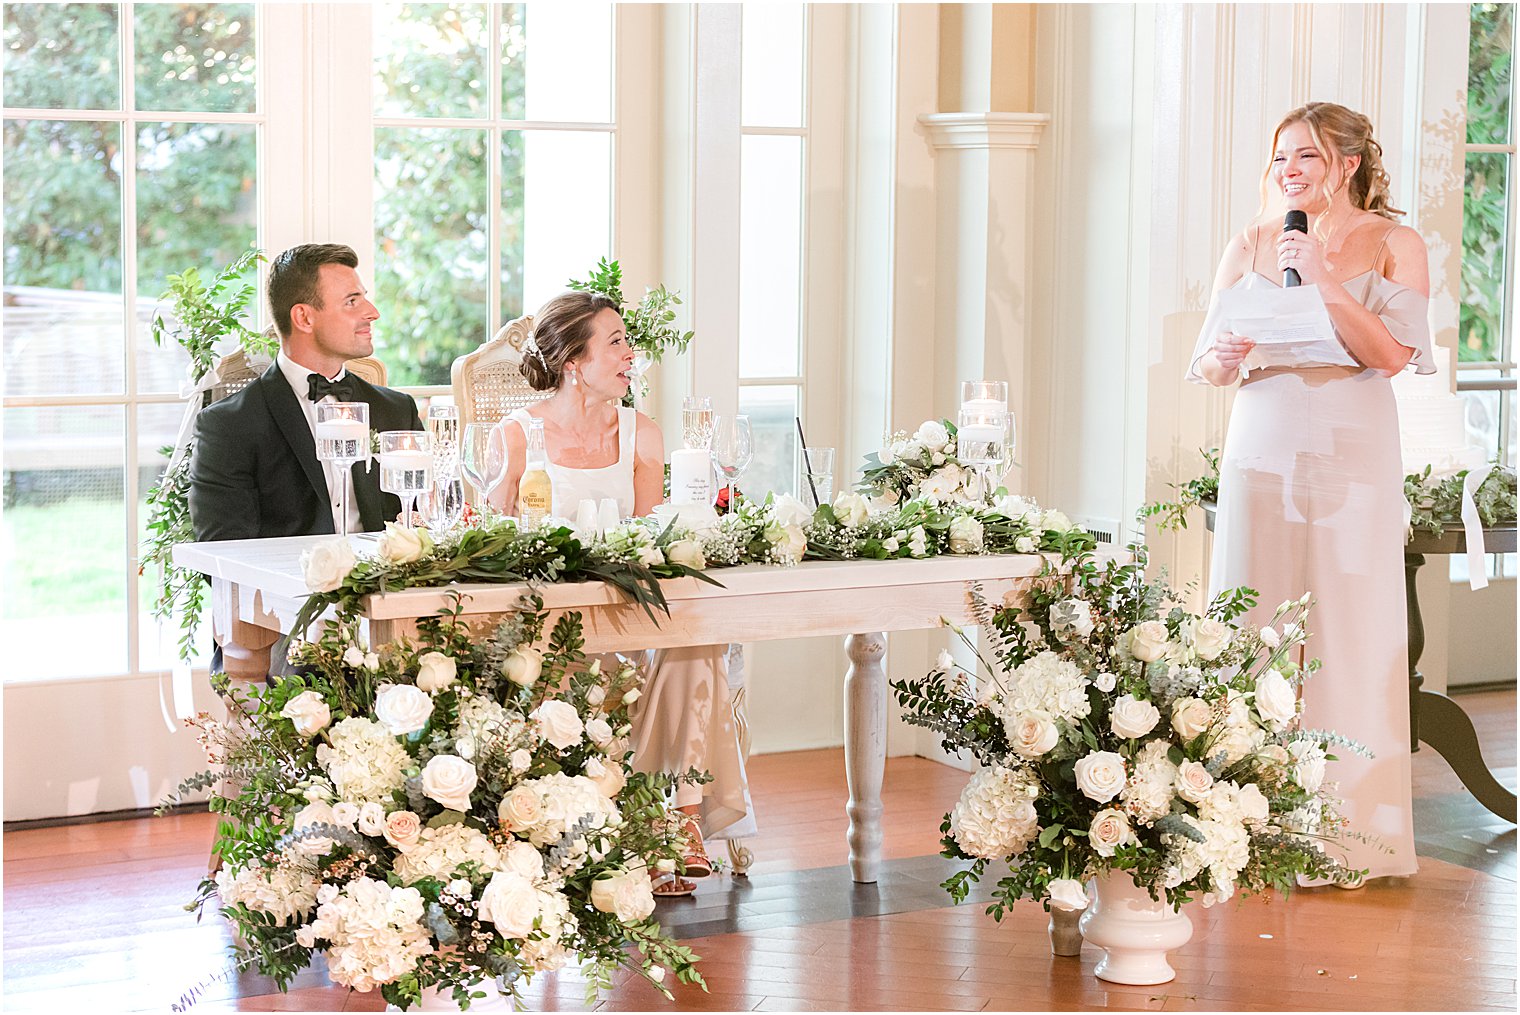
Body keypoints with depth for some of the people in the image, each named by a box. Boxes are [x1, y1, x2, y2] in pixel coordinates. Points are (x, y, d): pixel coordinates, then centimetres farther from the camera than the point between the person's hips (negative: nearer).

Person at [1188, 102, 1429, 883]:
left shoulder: (1394, 246, 5)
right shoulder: (1250, 247, 11)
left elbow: (1391, 354, -8)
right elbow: (1204, 364, 11)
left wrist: (1323, 280, -14)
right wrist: (1226, 358, -11)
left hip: (1353, 458, -2)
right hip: (1263, 452, 2)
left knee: (1350, 634, -4)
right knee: (1254, 633, -2)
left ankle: (1349, 832, 2)